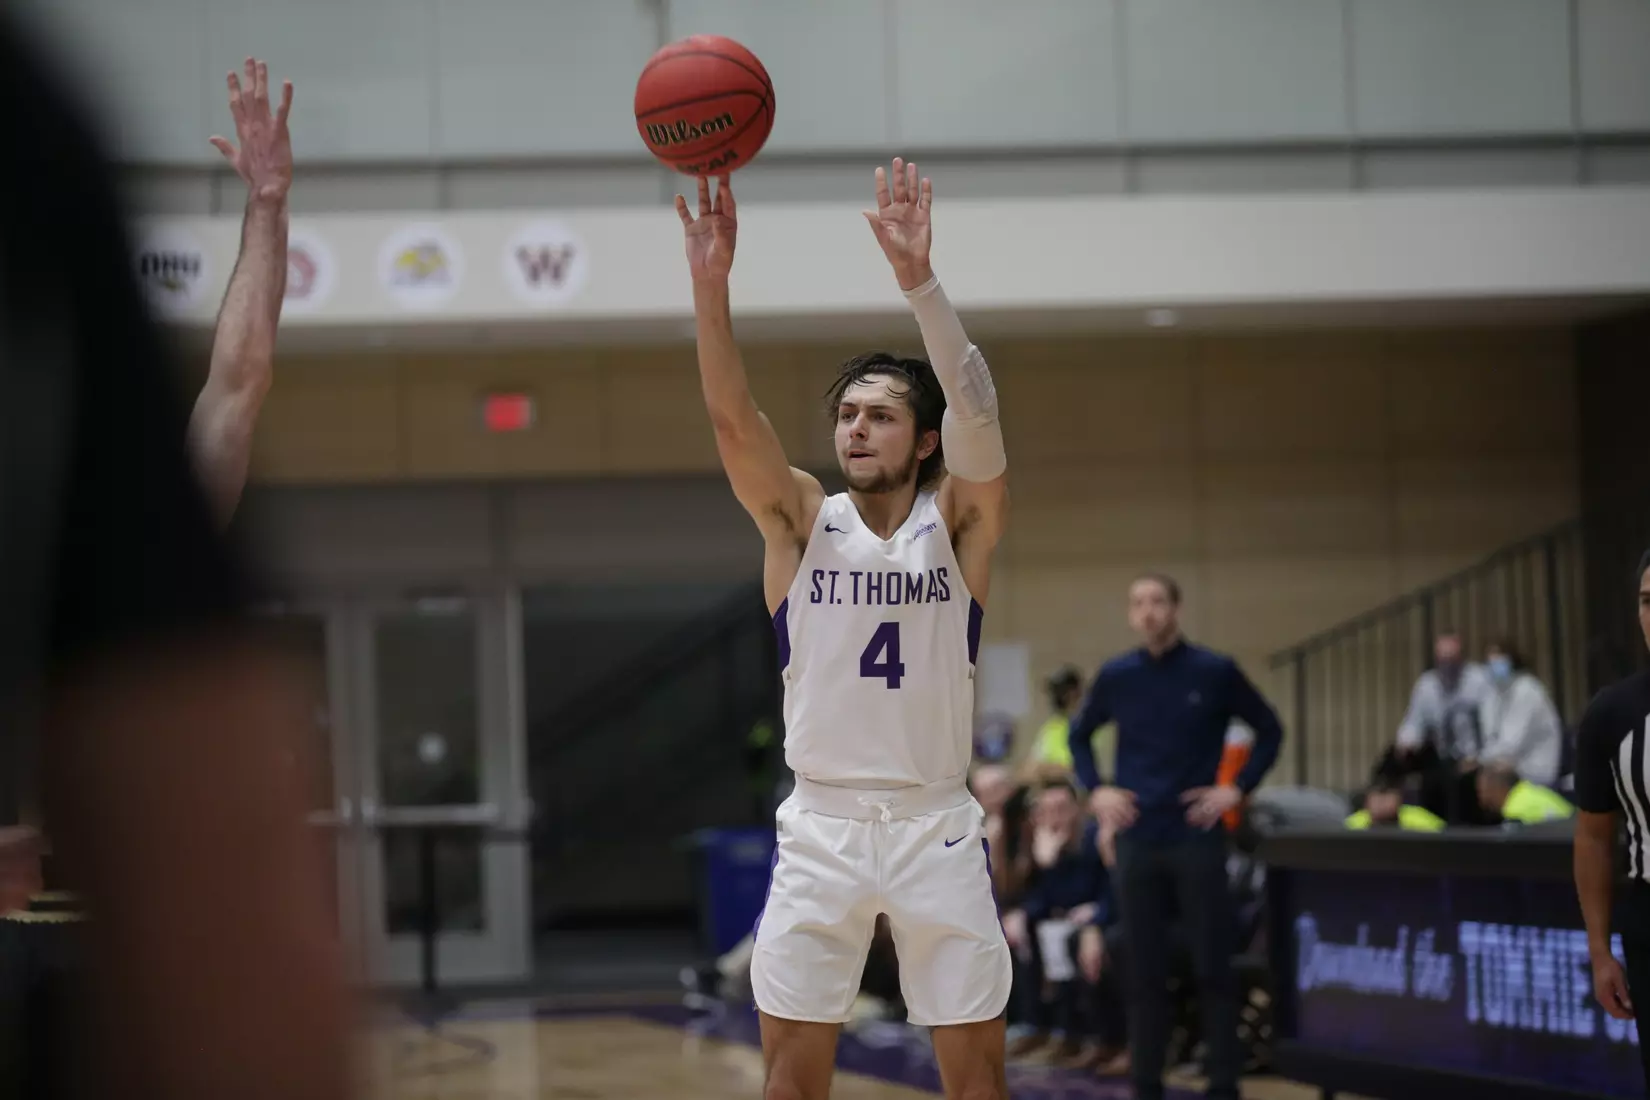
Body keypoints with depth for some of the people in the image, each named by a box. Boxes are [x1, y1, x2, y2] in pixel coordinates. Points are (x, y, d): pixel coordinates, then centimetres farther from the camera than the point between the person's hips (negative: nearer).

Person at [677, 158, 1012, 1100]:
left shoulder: (958, 522, -1)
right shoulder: (801, 520, 2)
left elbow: (978, 411, -20)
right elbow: (735, 421, -14)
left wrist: (918, 278, -33)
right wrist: (712, 283, -29)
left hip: (937, 826, -1)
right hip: (820, 827, 1)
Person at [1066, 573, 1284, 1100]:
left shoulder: (1215, 672, -3)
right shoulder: (1115, 676, 4)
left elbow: (1269, 730, 6)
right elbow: (1079, 735, 20)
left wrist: (1237, 788, -4)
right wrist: (1096, 790, 6)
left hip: (1197, 837, -2)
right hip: (1137, 840, 2)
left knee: (1214, 967, -1)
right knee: (1144, 971, 5)